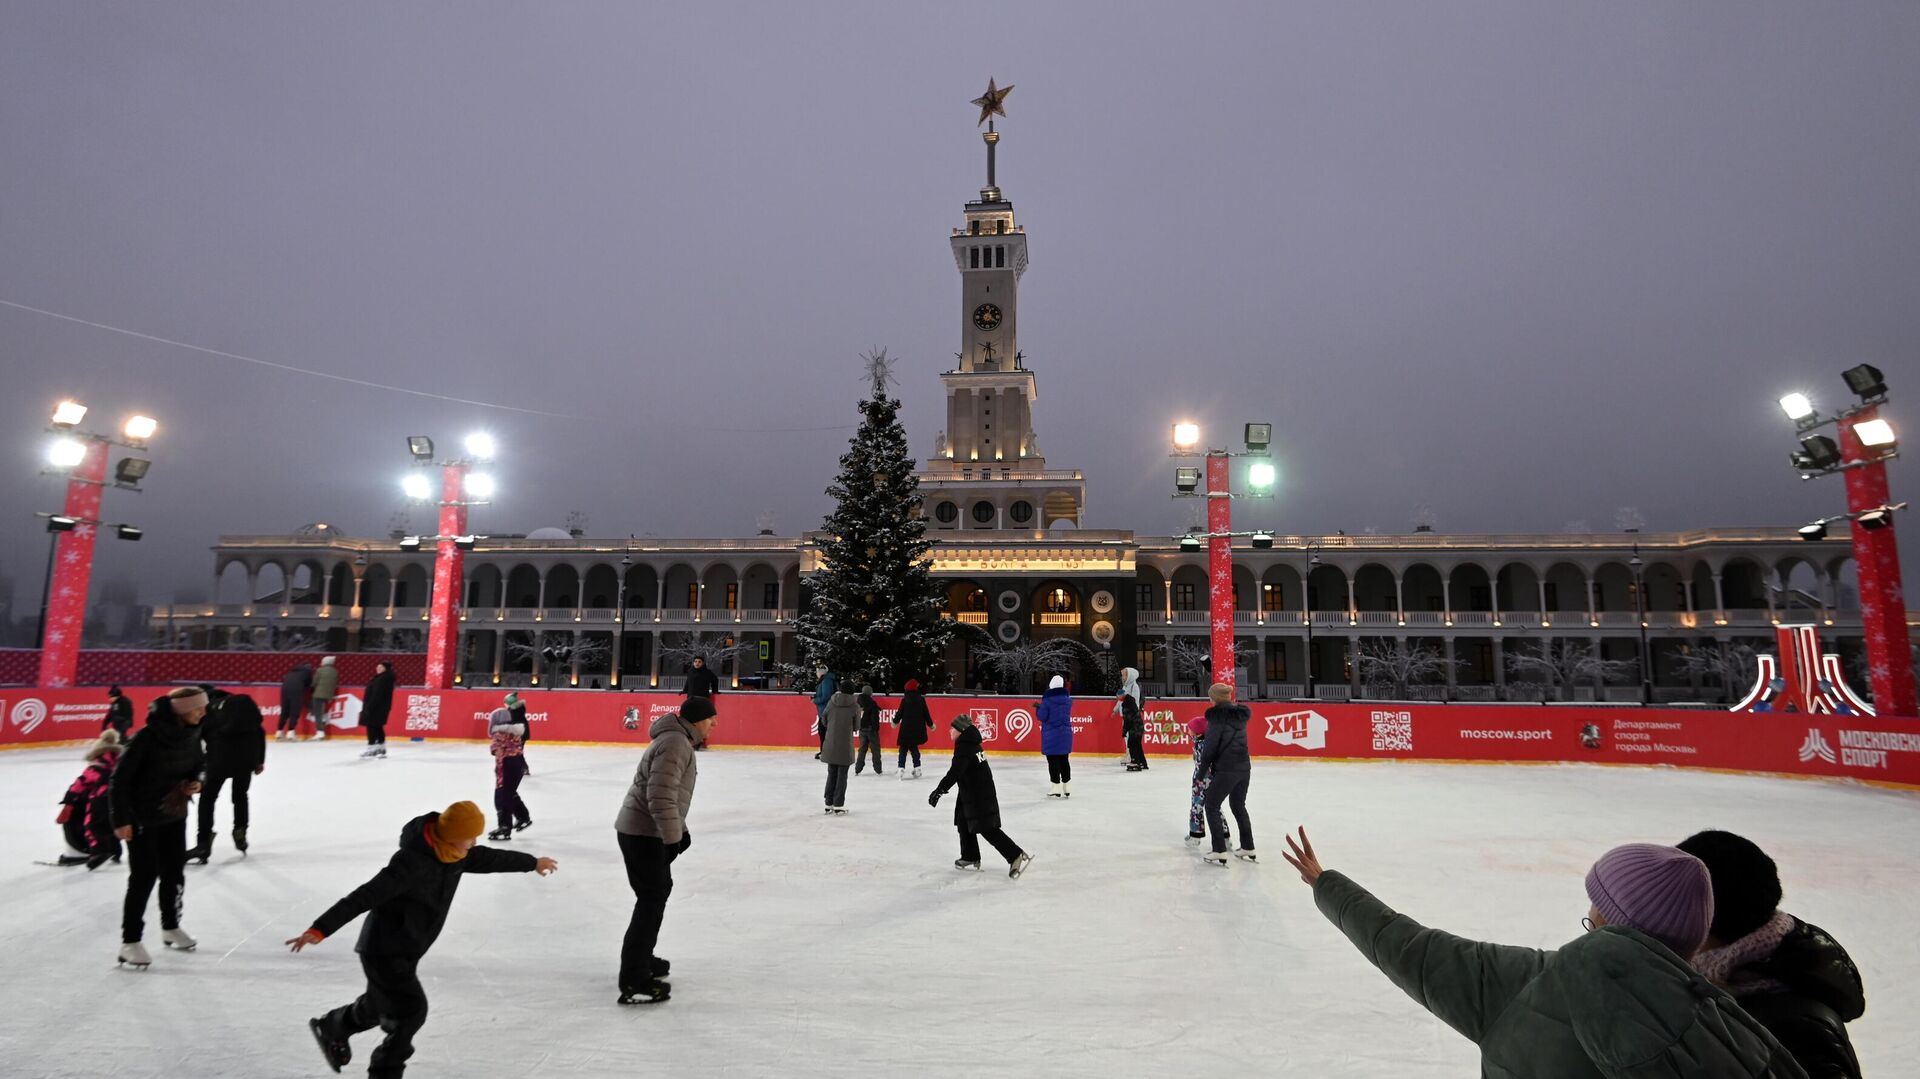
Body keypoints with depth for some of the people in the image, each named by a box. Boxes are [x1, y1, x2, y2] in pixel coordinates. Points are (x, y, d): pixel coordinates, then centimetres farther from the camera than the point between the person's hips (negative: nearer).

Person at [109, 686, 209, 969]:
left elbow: (198, 763, 14)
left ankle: (170, 927, 33)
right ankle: (130, 942, 9)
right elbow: (120, 778, -19)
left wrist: (195, 782, -6)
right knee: (144, 877, -4)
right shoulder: (148, 737, -25)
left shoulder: (191, 734, -5)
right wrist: (121, 819, -17)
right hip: (142, 818, -6)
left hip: (174, 814, 6)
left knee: (174, 873, 15)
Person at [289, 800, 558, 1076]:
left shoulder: (452, 853, -4)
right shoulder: (412, 862, -31)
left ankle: (332, 1028, 53)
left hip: (406, 950, 9)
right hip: (385, 950, -9)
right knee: (411, 1010, -9)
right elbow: (365, 896, -37)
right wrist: (320, 929, -44)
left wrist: (532, 862, 24)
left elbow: (489, 858, 12)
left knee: (380, 1005, 27)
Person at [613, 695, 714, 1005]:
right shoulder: (676, 744, -21)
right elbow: (660, 796, -28)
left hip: (645, 830, 11)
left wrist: (680, 829, 24)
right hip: (642, 833, -11)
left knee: (659, 890, 21)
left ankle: (642, 958, 35)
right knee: (652, 899, -8)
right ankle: (633, 982, -4)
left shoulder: (679, 741, 14)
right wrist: (672, 837, -22)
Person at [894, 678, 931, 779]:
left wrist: (895, 722, 18)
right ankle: (917, 768, 14)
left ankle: (901, 767, -6)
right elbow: (926, 713, 3)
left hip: (906, 728, -2)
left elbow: (900, 712, -1)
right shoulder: (921, 699, -2)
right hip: (918, 728, 2)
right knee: (913, 747, 17)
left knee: (904, 748, 4)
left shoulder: (905, 699, -7)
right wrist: (930, 724, 17)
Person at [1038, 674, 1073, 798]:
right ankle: (1067, 789, 17)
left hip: (1051, 735, -5)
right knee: (1064, 760, 14)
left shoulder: (1047, 699, -14)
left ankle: (1057, 789, 3)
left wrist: (1038, 708, 9)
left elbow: (1042, 716, -11)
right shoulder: (1068, 698, 3)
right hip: (1065, 733, 5)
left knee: (1053, 761, 2)